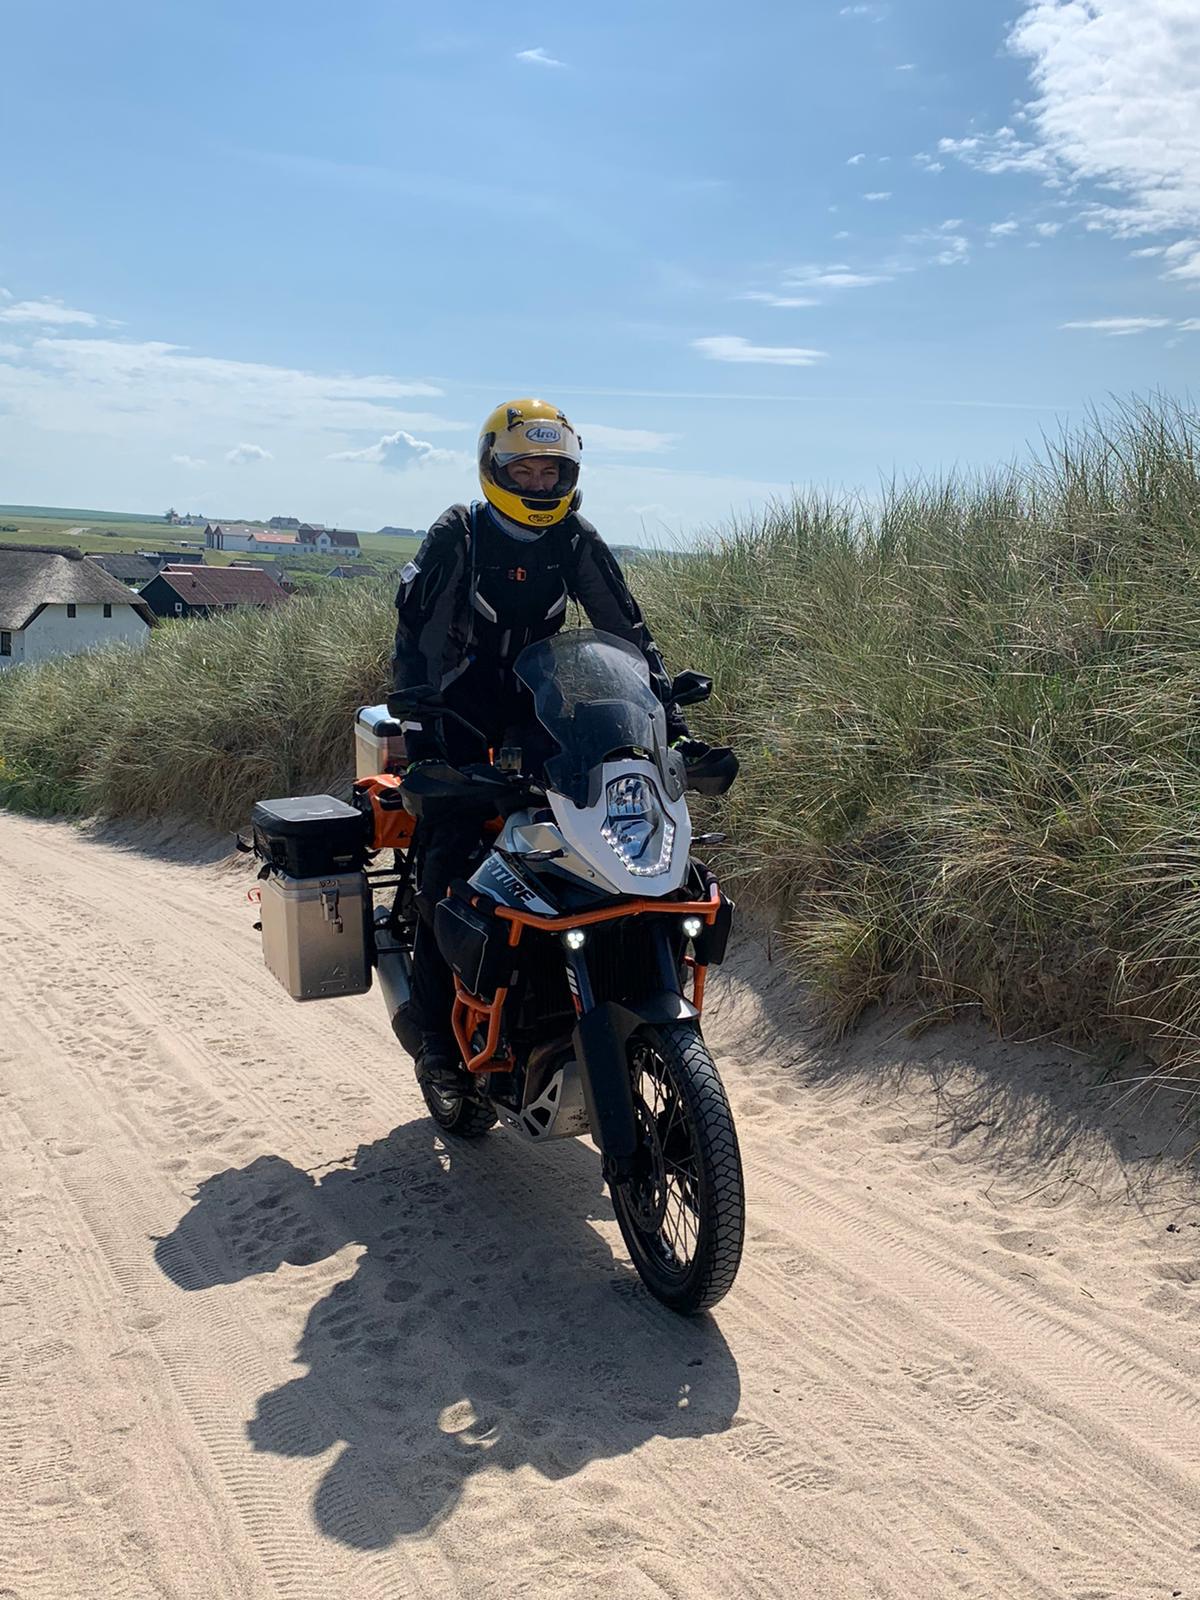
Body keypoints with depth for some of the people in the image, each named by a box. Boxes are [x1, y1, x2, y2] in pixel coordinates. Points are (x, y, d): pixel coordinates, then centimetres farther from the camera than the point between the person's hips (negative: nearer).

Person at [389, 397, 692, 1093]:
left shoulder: (578, 541, 2)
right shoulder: (458, 534, -8)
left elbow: (627, 626, 4)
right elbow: (416, 626, -15)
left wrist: (669, 711, -5)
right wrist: (416, 715, -29)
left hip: (540, 701, 3)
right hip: (459, 704, -3)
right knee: (449, 858, -15)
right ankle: (439, 1027, -5)